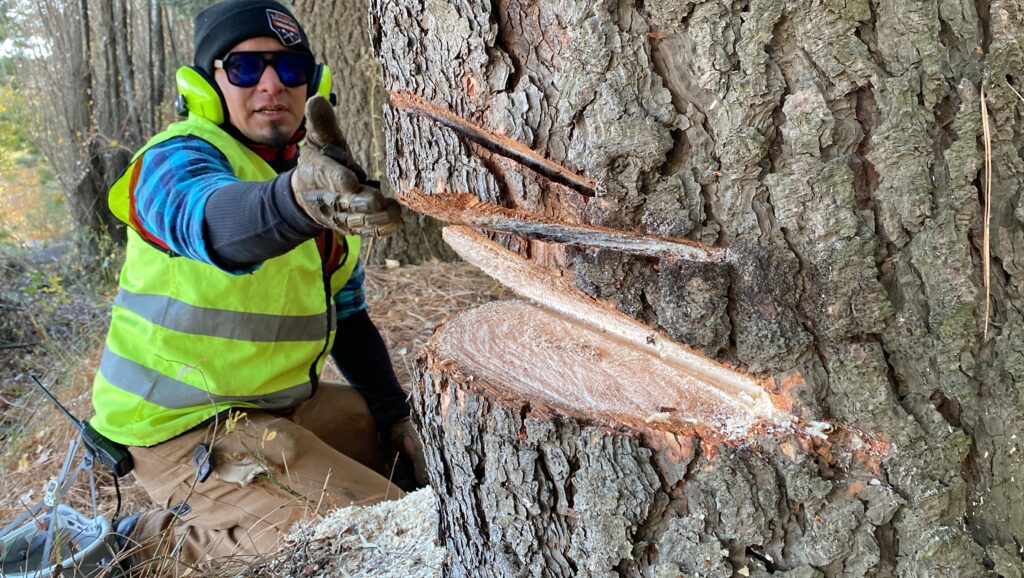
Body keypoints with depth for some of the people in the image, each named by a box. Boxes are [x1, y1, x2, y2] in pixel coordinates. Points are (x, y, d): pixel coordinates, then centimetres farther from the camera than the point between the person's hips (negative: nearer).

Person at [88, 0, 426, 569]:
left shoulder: (324, 179, 8)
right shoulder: (178, 157, -15)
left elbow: (347, 315, 13)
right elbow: (209, 220, -40)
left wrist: (395, 415, 3)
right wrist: (296, 200, -62)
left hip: (283, 407, 8)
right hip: (185, 431, -8)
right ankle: (164, 538, -1)